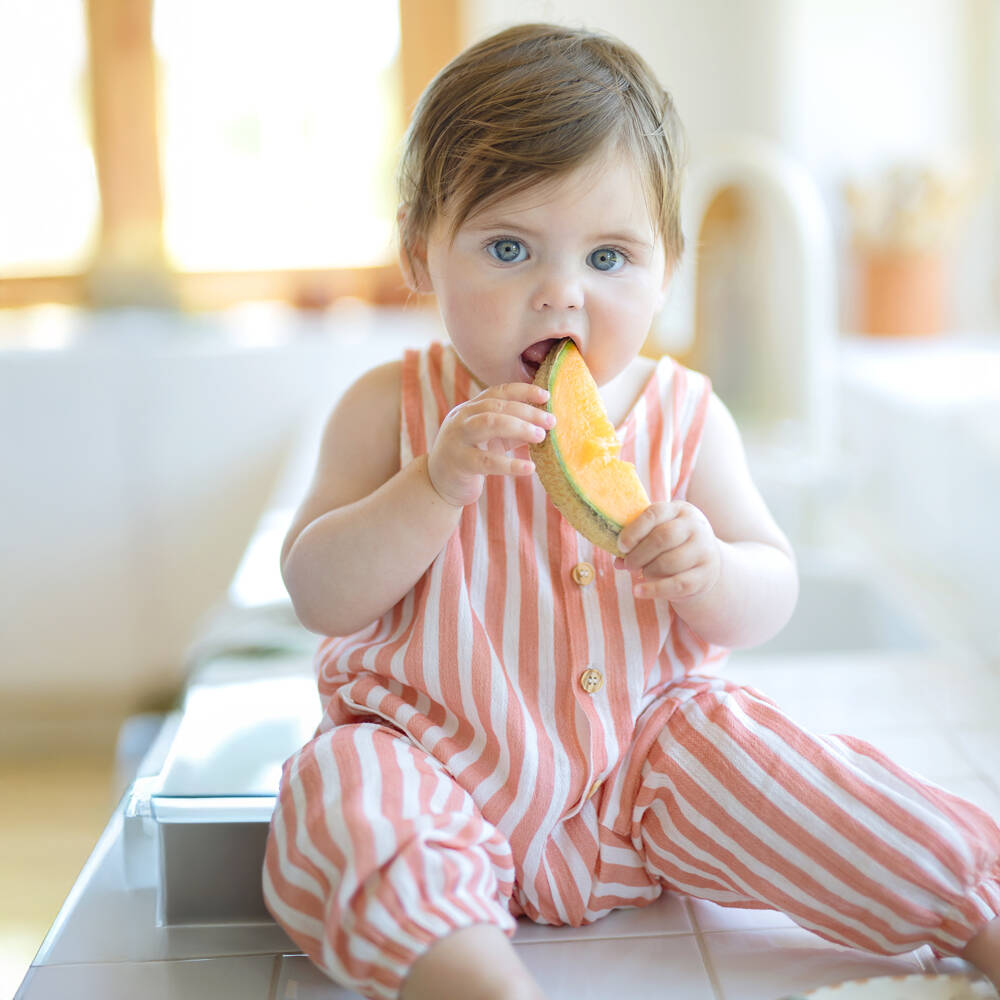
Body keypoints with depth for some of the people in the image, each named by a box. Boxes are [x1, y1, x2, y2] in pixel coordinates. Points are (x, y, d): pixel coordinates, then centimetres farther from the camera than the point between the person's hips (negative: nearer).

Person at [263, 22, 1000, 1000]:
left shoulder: (684, 415, 0)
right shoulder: (392, 409, -6)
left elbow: (772, 596, 2)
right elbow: (317, 595, -12)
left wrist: (707, 572, -23)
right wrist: (437, 484, -28)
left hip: (646, 743, 2)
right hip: (434, 757, -1)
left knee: (814, 788, -16)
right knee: (338, 810, -31)